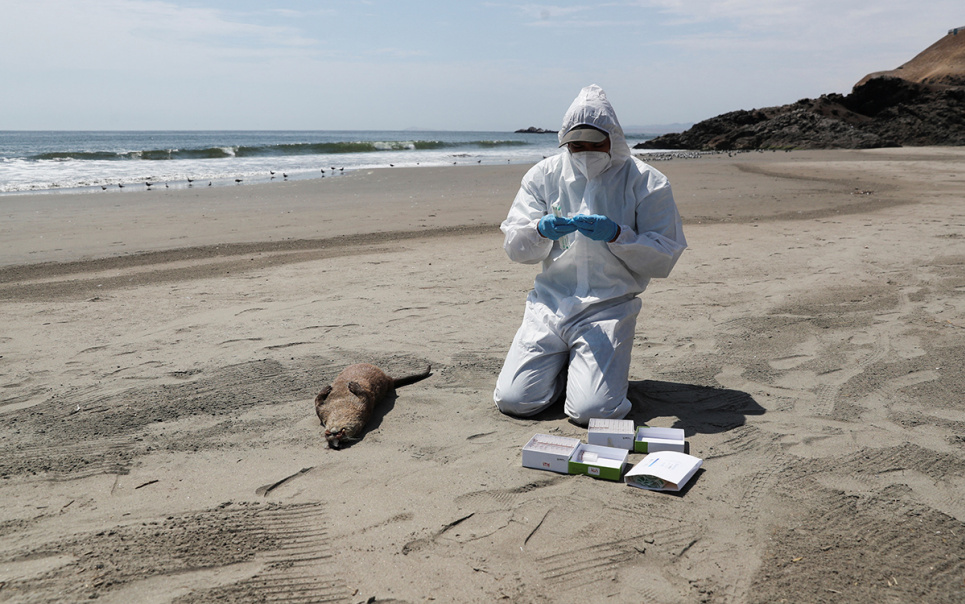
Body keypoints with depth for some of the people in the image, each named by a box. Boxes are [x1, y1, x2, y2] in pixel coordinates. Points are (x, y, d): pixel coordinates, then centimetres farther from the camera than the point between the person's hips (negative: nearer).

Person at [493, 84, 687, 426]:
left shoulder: (646, 183, -2)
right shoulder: (544, 175, 5)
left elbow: (663, 260, -6)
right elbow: (514, 247, 4)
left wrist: (616, 235, -22)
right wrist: (541, 230, -19)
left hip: (609, 307, -3)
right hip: (550, 302, 3)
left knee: (593, 411, -19)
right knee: (513, 400, -9)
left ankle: (607, 367, 17)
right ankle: (561, 364, 23)